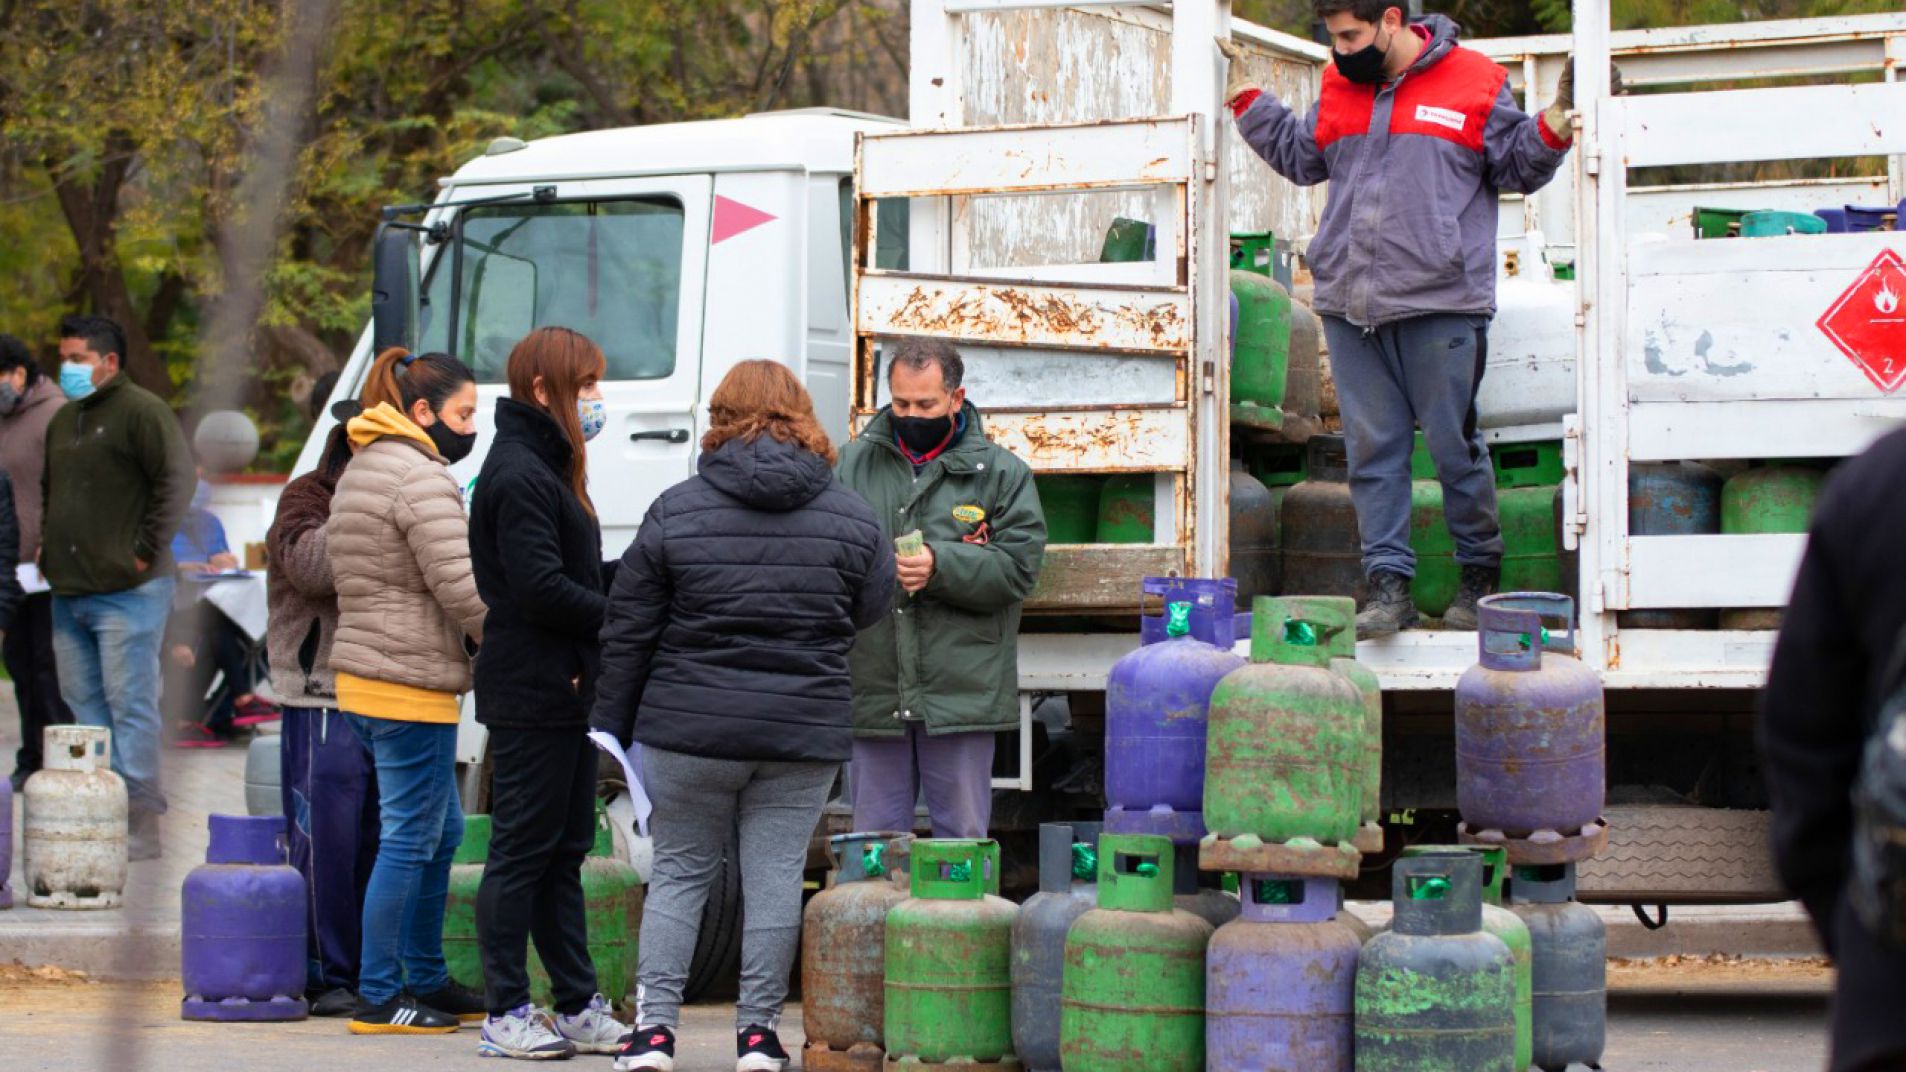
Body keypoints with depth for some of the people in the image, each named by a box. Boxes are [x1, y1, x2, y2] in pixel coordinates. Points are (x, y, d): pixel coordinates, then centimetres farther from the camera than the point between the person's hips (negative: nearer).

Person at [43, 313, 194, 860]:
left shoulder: (141, 411, -9)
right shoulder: (64, 420, 19)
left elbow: (177, 481, -16)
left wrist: (145, 551, -15)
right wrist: (47, 546, 18)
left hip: (126, 590, -9)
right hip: (69, 590, 9)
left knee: (130, 704, -8)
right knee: (83, 704, 9)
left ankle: (141, 824, -6)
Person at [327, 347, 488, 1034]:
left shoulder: (360, 472, 18)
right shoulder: (421, 478, -15)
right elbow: (462, 587, -20)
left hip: (364, 679, 11)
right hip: (411, 685, -11)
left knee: (441, 831, 18)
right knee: (410, 838, -5)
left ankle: (425, 980, 24)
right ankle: (379, 998, -3)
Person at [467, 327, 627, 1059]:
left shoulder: (545, 468, 18)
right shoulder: (519, 476, -15)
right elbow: (542, 588, -21)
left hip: (563, 693, 10)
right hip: (531, 695, -10)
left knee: (564, 852, 13)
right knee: (523, 851, -4)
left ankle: (577, 1007, 18)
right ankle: (506, 1017, 0)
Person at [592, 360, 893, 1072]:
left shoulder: (677, 510, -2)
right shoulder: (849, 516, 1)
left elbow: (629, 631, 0)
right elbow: (872, 608, 13)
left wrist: (612, 725, 8)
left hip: (690, 729, 0)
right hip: (805, 733, 1)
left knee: (679, 872, 8)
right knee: (776, 875, 5)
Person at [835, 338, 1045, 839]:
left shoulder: (1002, 473, 4)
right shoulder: (854, 464, 11)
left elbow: (1018, 568, -4)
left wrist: (941, 566, -18)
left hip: (962, 694, -2)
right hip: (874, 694, 2)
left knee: (963, 843, 3)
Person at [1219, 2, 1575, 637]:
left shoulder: (1474, 83, 0)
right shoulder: (1338, 90, 13)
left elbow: (1516, 167, 8)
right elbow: (1299, 157, 26)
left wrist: (1552, 131, -10)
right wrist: (1246, 100, 20)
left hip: (1441, 304, -4)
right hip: (1349, 305, 4)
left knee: (1453, 443, 2)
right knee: (1372, 447, 2)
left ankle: (1480, 575, 17)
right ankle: (1388, 585, 3)